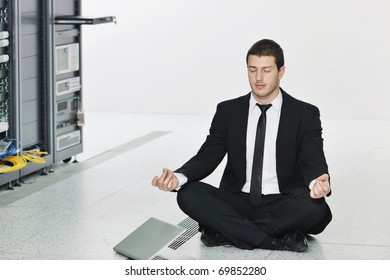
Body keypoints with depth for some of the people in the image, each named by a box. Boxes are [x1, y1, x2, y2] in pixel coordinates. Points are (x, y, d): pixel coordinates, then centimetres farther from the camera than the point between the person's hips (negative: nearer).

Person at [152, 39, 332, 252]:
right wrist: (178, 177, -21)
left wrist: (318, 183, -36)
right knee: (188, 194, -25)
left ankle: (225, 232, -24)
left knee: (314, 206, -35)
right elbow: (207, 156, 1)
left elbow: (313, 162, -10)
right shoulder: (228, 111, 7)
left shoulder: (305, 114, 0)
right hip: (237, 202, 2)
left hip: (282, 205, -2)